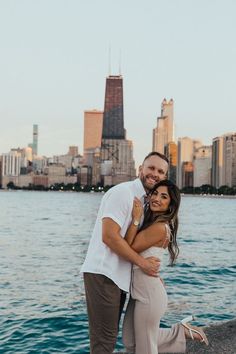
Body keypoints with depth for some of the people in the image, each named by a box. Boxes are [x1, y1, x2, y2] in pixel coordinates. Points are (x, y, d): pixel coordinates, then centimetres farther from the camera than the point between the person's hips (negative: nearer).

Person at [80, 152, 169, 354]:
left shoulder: (144, 201, 15)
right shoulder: (122, 192, -12)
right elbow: (109, 236, -20)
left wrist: (154, 271, 12)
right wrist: (142, 262, -12)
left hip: (119, 275, 9)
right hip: (103, 273, -9)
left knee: (110, 336, 18)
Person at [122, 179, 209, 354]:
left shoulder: (160, 228, -21)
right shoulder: (152, 222, 8)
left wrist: (136, 219, -20)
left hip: (149, 295, -9)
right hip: (141, 291, 9)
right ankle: (181, 331, 27)